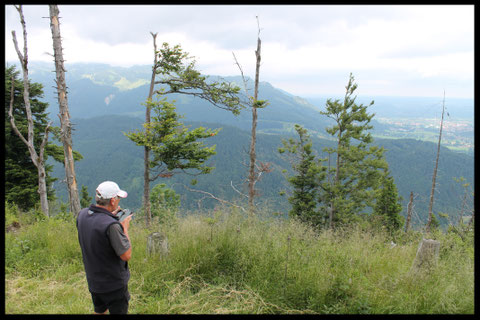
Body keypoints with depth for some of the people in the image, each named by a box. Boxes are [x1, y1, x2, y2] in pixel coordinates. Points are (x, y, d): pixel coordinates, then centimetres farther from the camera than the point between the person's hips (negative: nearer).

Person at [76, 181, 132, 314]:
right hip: (114, 285, -7)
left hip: (93, 282, 7)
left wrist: (110, 215, 5)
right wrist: (125, 228, -14)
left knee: (99, 311, 27)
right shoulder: (111, 225, -32)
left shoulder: (82, 215, -8)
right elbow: (126, 255, -24)